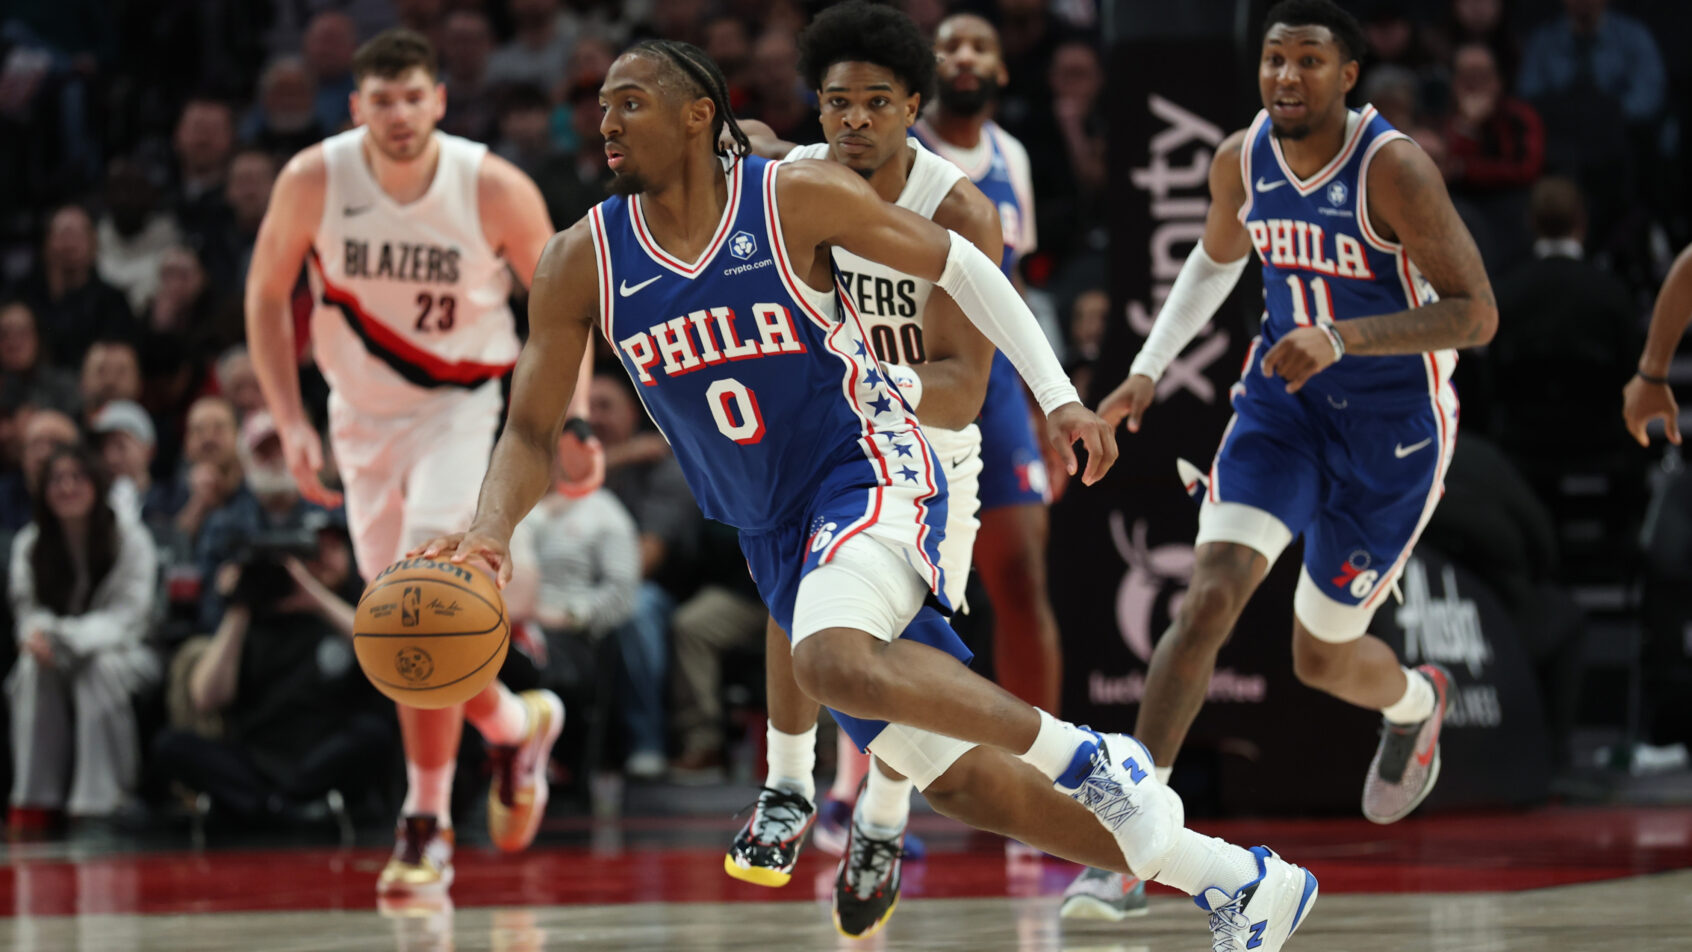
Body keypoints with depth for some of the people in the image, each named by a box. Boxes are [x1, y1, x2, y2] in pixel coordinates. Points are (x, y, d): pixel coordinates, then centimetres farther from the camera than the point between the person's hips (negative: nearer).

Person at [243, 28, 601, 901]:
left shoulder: (493, 189, -19)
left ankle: (426, 823, -11)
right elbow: (266, 296, -2)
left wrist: (573, 426, -10)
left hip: (458, 406, -3)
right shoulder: (313, 181, -16)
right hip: (360, 411, 3)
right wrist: (291, 423, -9)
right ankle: (514, 724, 38)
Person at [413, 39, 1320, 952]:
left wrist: (1057, 395, -5)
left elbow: (956, 264, 0)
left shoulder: (796, 198, -12)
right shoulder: (582, 263, -2)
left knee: (832, 662, -37)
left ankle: (1086, 756, -20)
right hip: (775, 535, 5)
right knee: (964, 784, 3)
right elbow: (531, 430, 2)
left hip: (872, 473, -5)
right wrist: (488, 534, -18)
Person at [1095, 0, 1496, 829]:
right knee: (1208, 600, -18)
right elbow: (1216, 259, 17)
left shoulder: (1392, 169, -23)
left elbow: (1477, 316, -26)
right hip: (1284, 400, 4)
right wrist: (1148, 369, 7)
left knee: (1321, 657, 8)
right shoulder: (1242, 160, -6)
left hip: (1392, 424, -4)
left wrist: (1342, 337, -37)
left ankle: (1416, 702, 46)